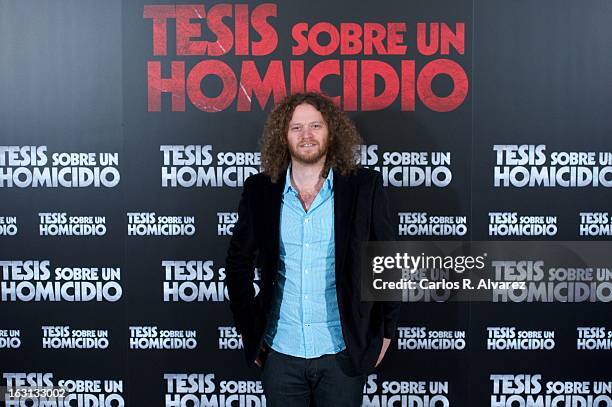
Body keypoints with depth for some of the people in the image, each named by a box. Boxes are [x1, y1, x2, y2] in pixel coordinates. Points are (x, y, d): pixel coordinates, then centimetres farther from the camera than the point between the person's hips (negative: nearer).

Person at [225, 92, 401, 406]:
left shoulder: (364, 187, -5)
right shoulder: (259, 190, -1)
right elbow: (238, 262, 8)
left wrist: (385, 331, 1)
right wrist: (248, 330, 6)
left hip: (342, 354, -1)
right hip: (280, 353, 1)